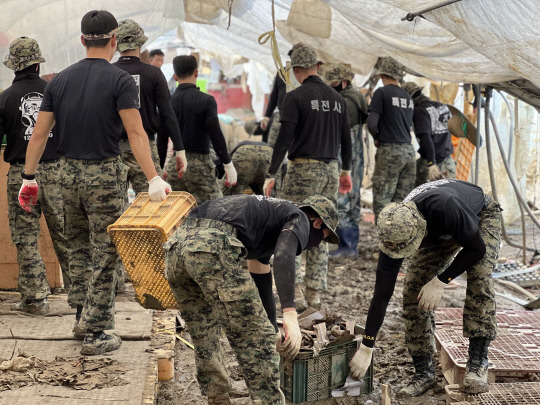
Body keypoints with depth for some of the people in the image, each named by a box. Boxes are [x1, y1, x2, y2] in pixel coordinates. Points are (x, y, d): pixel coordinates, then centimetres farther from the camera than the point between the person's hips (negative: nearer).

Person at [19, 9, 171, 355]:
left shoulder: (60, 80, 6)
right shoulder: (120, 80, -9)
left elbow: (39, 134, 5)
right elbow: (136, 133, -18)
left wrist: (29, 178, 12)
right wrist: (154, 179, -21)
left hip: (70, 172, 5)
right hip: (105, 174, -5)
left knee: (78, 246, 23)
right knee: (104, 255, 1)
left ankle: (82, 313, 28)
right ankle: (95, 333, 4)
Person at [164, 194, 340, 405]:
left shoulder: (270, 212, 39)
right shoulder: (299, 219, 15)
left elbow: (261, 281, 46)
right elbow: (283, 257, -10)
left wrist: (274, 331, 54)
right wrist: (290, 315, -19)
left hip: (176, 245, 9)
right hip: (214, 247, -9)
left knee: (205, 340, 23)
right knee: (255, 340, 1)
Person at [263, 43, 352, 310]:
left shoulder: (295, 97, -8)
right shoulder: (337, 98, 10)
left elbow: (284, 139, -14)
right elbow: (346, 138, 15)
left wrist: (271, 174, -10)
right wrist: (346, 171, 27)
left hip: (303, 170, -6)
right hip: (330, 170, 6)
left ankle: (295, 289, -6)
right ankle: (315, 293, 11)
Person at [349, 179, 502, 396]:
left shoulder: (445, 207, -47)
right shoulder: (393, 234, -30)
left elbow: (477, 249, -29)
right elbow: (381, 295, -22)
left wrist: (440, 282, -32)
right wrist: (366, 349, -21)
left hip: (482, 215, -3)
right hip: (439, 233, 4)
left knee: (479, 278, -28)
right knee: (413, 292, -12)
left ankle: (477, 362, -20)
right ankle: (423, 372, -2)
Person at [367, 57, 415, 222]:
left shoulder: (382, 93, -6)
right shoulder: (407, 96, 15)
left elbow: (372, 124, -14)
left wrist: (377, 138, 5)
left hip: (389, 151, -6)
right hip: (409, 151, 6)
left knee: (382, 202, -4)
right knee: (402, 201, 9)